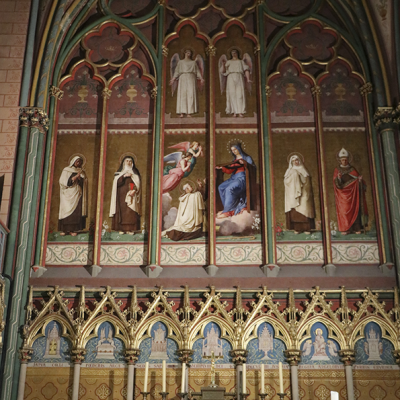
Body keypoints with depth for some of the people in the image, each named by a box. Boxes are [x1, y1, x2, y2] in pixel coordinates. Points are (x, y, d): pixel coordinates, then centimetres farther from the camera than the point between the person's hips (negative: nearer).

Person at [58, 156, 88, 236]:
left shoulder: (82, 172, 17)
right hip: (68, 195, -3)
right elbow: (63, 181, -6)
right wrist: (75, 177, -13)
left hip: (78, 195, 3)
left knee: (77, 212, -5)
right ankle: (63, 230, -5)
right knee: (67, 211, -8)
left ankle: (73, 229, -4)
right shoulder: (66, 170, 5)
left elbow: (85, 184, 18)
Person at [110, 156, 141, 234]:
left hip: (131, 195, 0)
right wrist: (124, 176, -13)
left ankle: (130, 229, -11)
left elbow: (138, 184, 4)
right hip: (121, 195, 1)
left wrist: (134, 190, -13)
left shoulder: (135, 173, 12)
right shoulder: (119, 173, 12)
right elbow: (116, 183, -2)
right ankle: (121, 229, -7)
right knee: (122, 212, -8)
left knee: (131, 212, -10)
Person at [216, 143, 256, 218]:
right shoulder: (234, 160, 27)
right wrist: (222, 168, 7)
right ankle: (232, 208, -21)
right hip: (233, 178, 7)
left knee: (229, 189, -33)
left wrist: (245, 163, -21)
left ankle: (227, 211, -29)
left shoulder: (247, 158, 9)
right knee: (221, 187, -18)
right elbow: (230, 171, 20)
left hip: (242, 177, -7)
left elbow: (253, 167, -5)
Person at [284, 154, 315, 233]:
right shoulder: (290, 172, 12)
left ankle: (306, 228, -6)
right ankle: (296, 228, -2)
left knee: (305, 210, -8)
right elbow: (286, 181, 0)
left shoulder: (303, 171, 14)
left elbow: (308, 182, 10)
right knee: (295, 211, -6)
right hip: (293, 194, 0)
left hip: (303, 195, 0)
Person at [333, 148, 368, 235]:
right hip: (343, 194, -1)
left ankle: (356, 228, 2)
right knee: (344, 210, -5)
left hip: (352, 193, 2)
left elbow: (358, 177, 5)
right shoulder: (337, 170, 4)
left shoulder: (352, 169, 9)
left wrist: (360, 179, -17)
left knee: (355, 209, -2)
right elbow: (336, 183, -7)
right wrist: (338, 178, -28)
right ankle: (345, 228, -2)